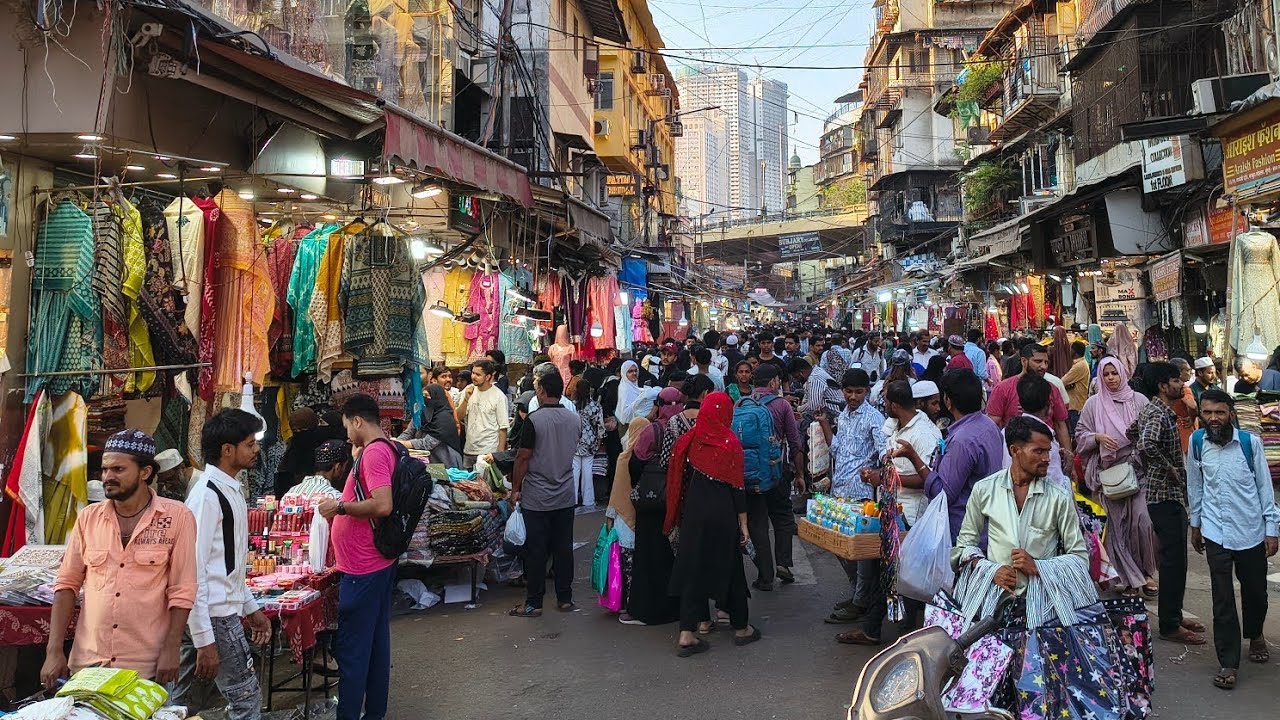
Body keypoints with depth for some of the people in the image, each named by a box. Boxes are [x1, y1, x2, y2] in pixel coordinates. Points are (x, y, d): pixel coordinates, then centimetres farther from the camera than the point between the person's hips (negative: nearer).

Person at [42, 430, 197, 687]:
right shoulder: (89, 517, 4)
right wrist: (54, 651, 0)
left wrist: (171, 650, -12)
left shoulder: (177, 517, -6)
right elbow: (67, 584, 6)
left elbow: (181, 591, -7)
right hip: (87, 663, 3)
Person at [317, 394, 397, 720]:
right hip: (378, 563, 10)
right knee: (376, 642, 15)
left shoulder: (374, 452, -18)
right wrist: (343, 509, 19)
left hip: (363, 570, -10)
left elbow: (383, 505, -28)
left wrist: (339, 506, -16)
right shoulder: (386, 449, 12)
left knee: (351, 650, -3)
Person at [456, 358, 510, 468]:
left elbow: (503, 427, -7)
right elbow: (459, 418, 3)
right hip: (468, 450, 5)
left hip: (489, 451, -5)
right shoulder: (468, 390, 6)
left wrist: (500, 452, -10)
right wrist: (466, 399, -11)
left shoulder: (499, 396, -7)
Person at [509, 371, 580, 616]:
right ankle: (565, 599, 16)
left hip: (537, 498, -5)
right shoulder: (573, 419, 4)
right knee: (563, 548, 10)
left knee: (536, 551, 1)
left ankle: (534, 603, 6)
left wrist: (516, 488, -3)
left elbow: (523, 457, -12)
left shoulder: (534, 419, -14)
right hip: (566, 496, 5)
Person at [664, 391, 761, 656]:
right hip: (723, 513, -3)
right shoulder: (730, 443, -11)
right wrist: (743, 523, -2)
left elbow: (682, 478, 6)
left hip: (694, 512, 3)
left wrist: (683, 515, 17)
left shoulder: (690, 441, -1)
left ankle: (687, 633, 2)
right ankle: (741, 628, 24)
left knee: (693, 566, 7)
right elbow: (738, 486, -9)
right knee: (730, 567, 10)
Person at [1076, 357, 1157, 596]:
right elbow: (1080, 434, 9)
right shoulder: (1094, 404, 6)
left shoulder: (1138, 400, 6)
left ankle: (1146, 572, 8)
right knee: (1117, 523, 4)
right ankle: (1125, 575, 14)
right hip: (1109, 471, 1)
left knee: (1142, 520, -10)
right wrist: (1098, 437, -9)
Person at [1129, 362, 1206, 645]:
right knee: (1174, 558, -5)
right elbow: (1147, 445, -38)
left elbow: (1132, 433, 26)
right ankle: (1169, 625, 3)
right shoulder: (1158, 415, -20)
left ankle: (1174, 615, 27)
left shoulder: (1153, 409, 11)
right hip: (1164, 494, -10)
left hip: (1170, 492, 10)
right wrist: (1169, 469, -23)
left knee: (1173, 556, 17)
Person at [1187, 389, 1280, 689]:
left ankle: (1255, 635, 46)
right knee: (1223, 599, 0)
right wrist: (1195, 524, 12)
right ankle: (1228, 663, 9)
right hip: (1215, 533, 0)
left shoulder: (1250, 442, -9)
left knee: (1255, 590, 16)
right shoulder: (1197, 442, -4)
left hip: (1251, 530, 0)